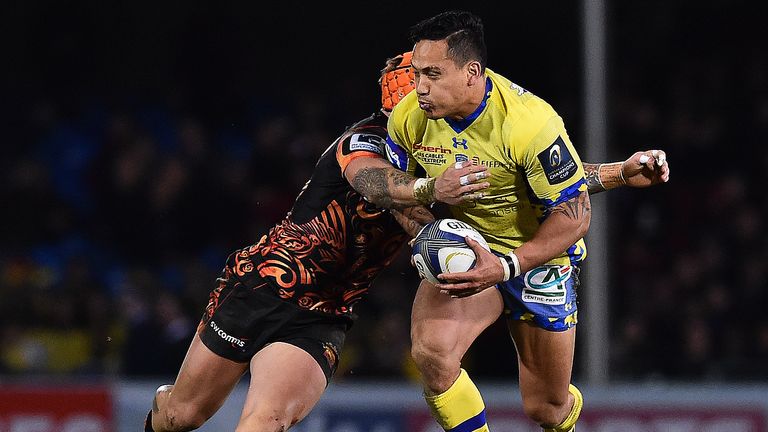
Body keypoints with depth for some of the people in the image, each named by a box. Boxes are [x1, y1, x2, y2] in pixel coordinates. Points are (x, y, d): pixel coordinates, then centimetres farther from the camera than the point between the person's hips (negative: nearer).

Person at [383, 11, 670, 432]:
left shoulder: (530, 121, -30)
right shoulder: (407, 120, -15)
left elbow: (575, 216, -24)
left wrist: (505, 268, -33)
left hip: (540, 260, -3)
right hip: (465, 251, 3)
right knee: (430, 351, -29)